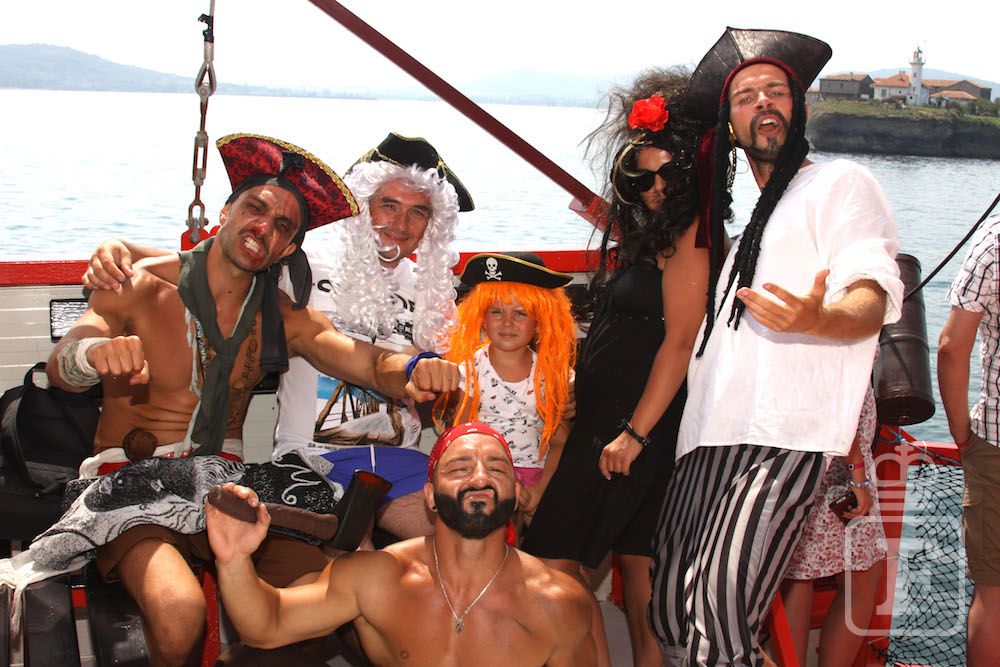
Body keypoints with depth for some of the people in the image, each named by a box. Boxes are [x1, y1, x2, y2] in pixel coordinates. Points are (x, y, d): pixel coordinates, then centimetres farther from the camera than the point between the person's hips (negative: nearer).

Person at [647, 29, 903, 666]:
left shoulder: (840, 182, 6)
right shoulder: (746, 220, 31)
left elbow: (872, 301, -10)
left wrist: (815, 319, -32)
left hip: (785, 437, -8)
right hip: (711, 439, 8)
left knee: (718, 607, -20)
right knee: (669, 607, 3)